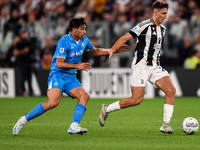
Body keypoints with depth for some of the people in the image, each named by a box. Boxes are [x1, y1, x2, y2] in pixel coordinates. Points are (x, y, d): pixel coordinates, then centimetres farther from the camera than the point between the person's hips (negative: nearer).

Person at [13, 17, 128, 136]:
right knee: (53, 102, -26)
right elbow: (59, 63, -19)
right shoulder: (64, 41, -15)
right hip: (58, 75, -7)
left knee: (84, 96, -18)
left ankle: (74, 126, -25)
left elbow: (95, 51, 28)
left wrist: (114, 50, 22)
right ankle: (24, 120, -12)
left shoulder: (84, 40, 9)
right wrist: (77, 66, -25)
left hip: (71, 78, 8)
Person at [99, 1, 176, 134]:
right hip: (141, 66, -8)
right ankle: (107, 109, 8)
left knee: (171, 90, -9)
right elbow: (125, 38, -15)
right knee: (137, 99, -11)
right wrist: (112, 50, -21)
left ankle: (165, 125, -5)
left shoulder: (163, 29, 13)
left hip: (155, 67, 8)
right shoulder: (145, 25, -12)